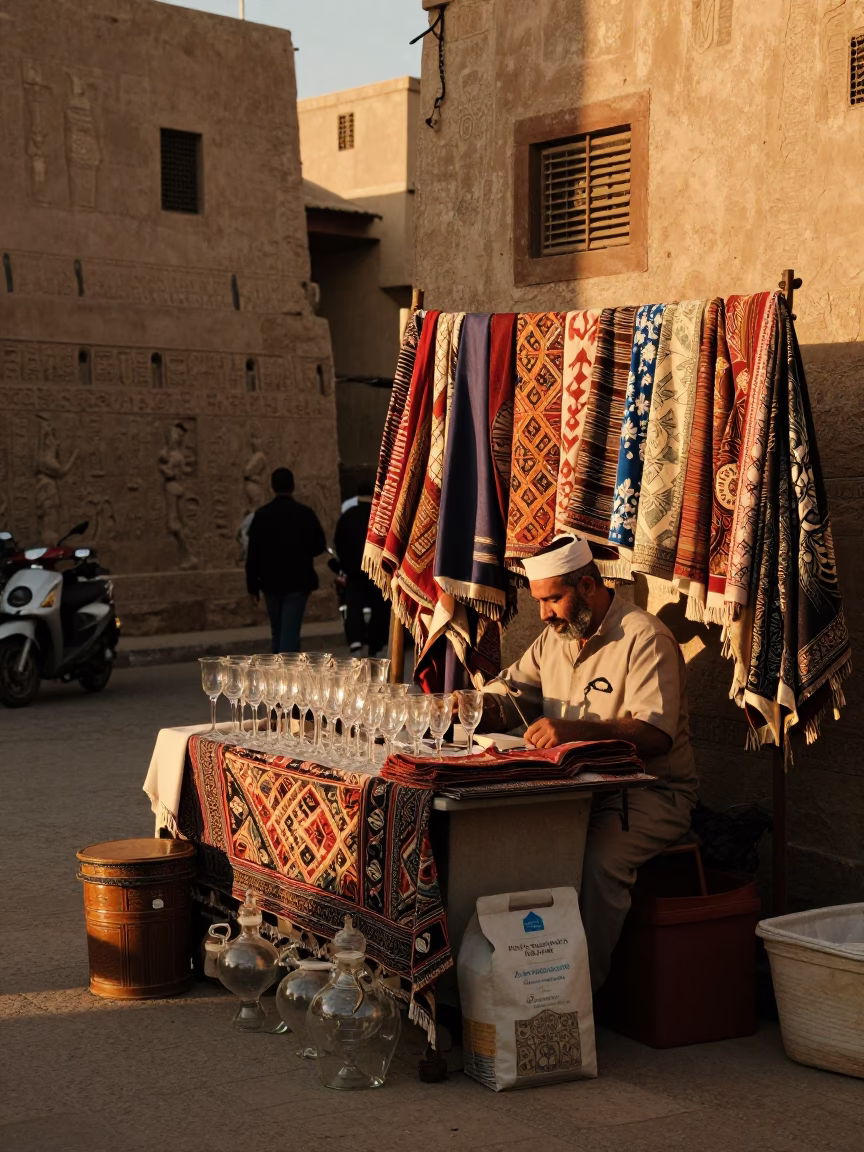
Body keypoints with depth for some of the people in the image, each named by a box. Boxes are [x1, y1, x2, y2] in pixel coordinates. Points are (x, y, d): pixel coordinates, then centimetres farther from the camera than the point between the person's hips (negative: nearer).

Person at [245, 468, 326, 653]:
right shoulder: (305, 513, -6)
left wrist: (252, 585, 2)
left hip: (271, 583, 2)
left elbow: (253, 553, -4)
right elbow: (319, 545, -2)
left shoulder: (261, 515, -3)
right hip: (298, 582, -2)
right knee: (290, 632, -5)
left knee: (278, 633, 17)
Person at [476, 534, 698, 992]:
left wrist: (573, 729, -34)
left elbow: (655, 732, -22)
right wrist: (483, 706, -6)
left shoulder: (644, 637, -11)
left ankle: (584, 985, -20)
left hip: (649, 792, -7)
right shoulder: (554, 636, 16)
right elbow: (512, 692, 20)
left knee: (598, 860, -35)